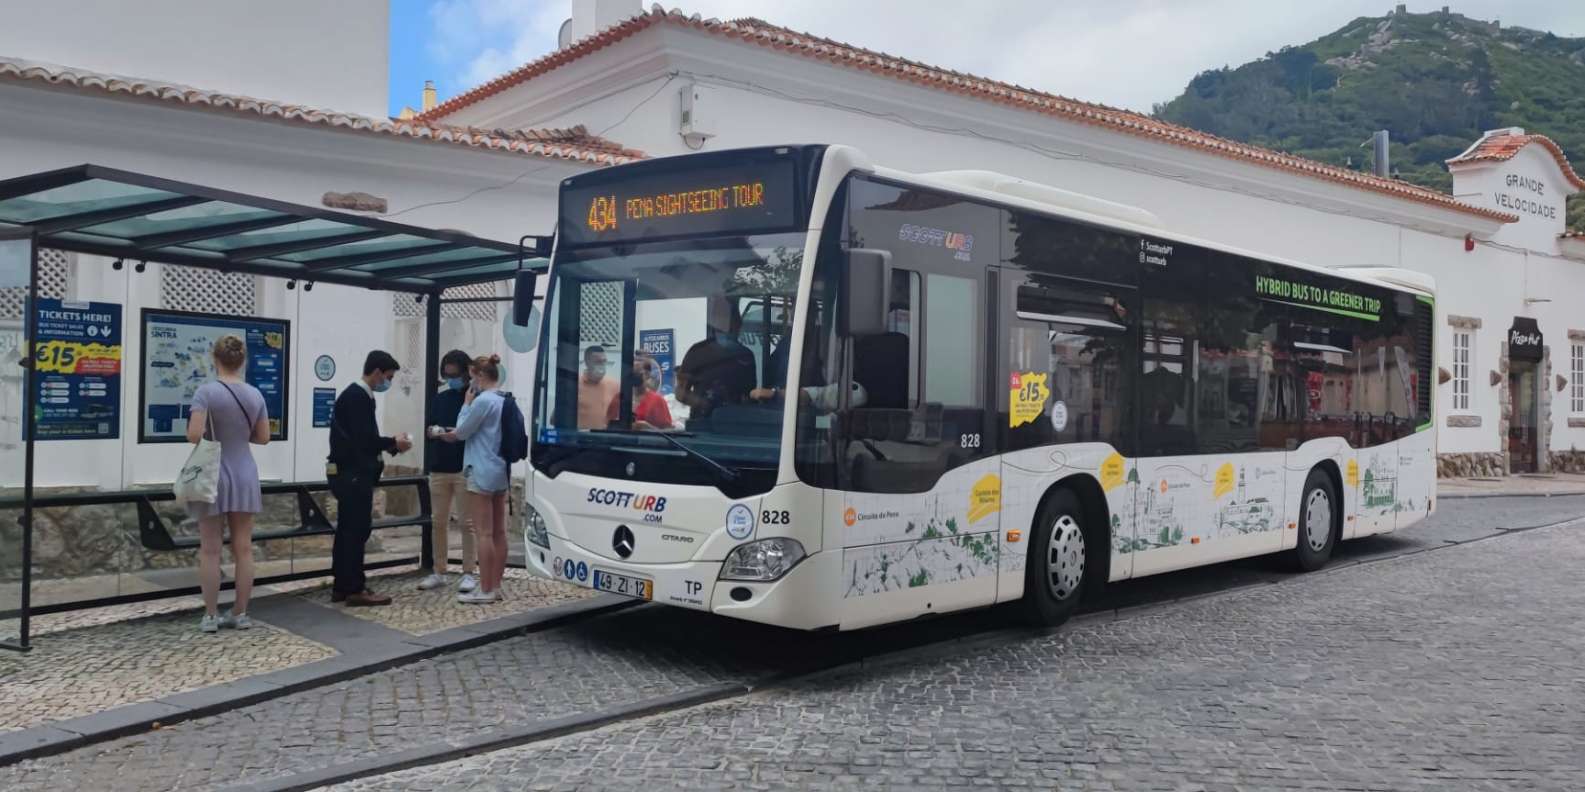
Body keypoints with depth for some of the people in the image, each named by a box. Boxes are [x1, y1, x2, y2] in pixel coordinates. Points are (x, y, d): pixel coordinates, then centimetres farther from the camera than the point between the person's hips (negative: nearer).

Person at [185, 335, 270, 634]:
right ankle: (241, 613, 13)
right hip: (244, 476, 3)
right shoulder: (255, 394, 0)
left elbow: (194, 435, -19)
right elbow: (263, 437, 6)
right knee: (243, 548, 7)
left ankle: (211, 616, 7)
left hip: (214, 476, -3)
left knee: (210, 549, 4)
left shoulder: (206, 391, -13)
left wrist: (212, 432, 1)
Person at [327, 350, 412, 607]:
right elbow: (363, 439, -23)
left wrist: (388, 445, 6)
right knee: (357, 530, -6)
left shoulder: (357, 395, 15)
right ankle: (355, 589, -2)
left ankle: (342, 586, 19)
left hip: (352, 473, 10)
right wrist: (393, 443, -10)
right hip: (353, 474, -10)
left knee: (348, 530, 13)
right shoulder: (357, 396, -16)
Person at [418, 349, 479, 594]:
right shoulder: (439, 398, 13)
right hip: (439, 469, 5)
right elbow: (429, 427, 17)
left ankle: (469, 573, 5)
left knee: (467, 523, -2)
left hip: (466, 470, -5)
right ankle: (438, 572, 17)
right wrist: (433, 431, -5)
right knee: (438, 522, 9)